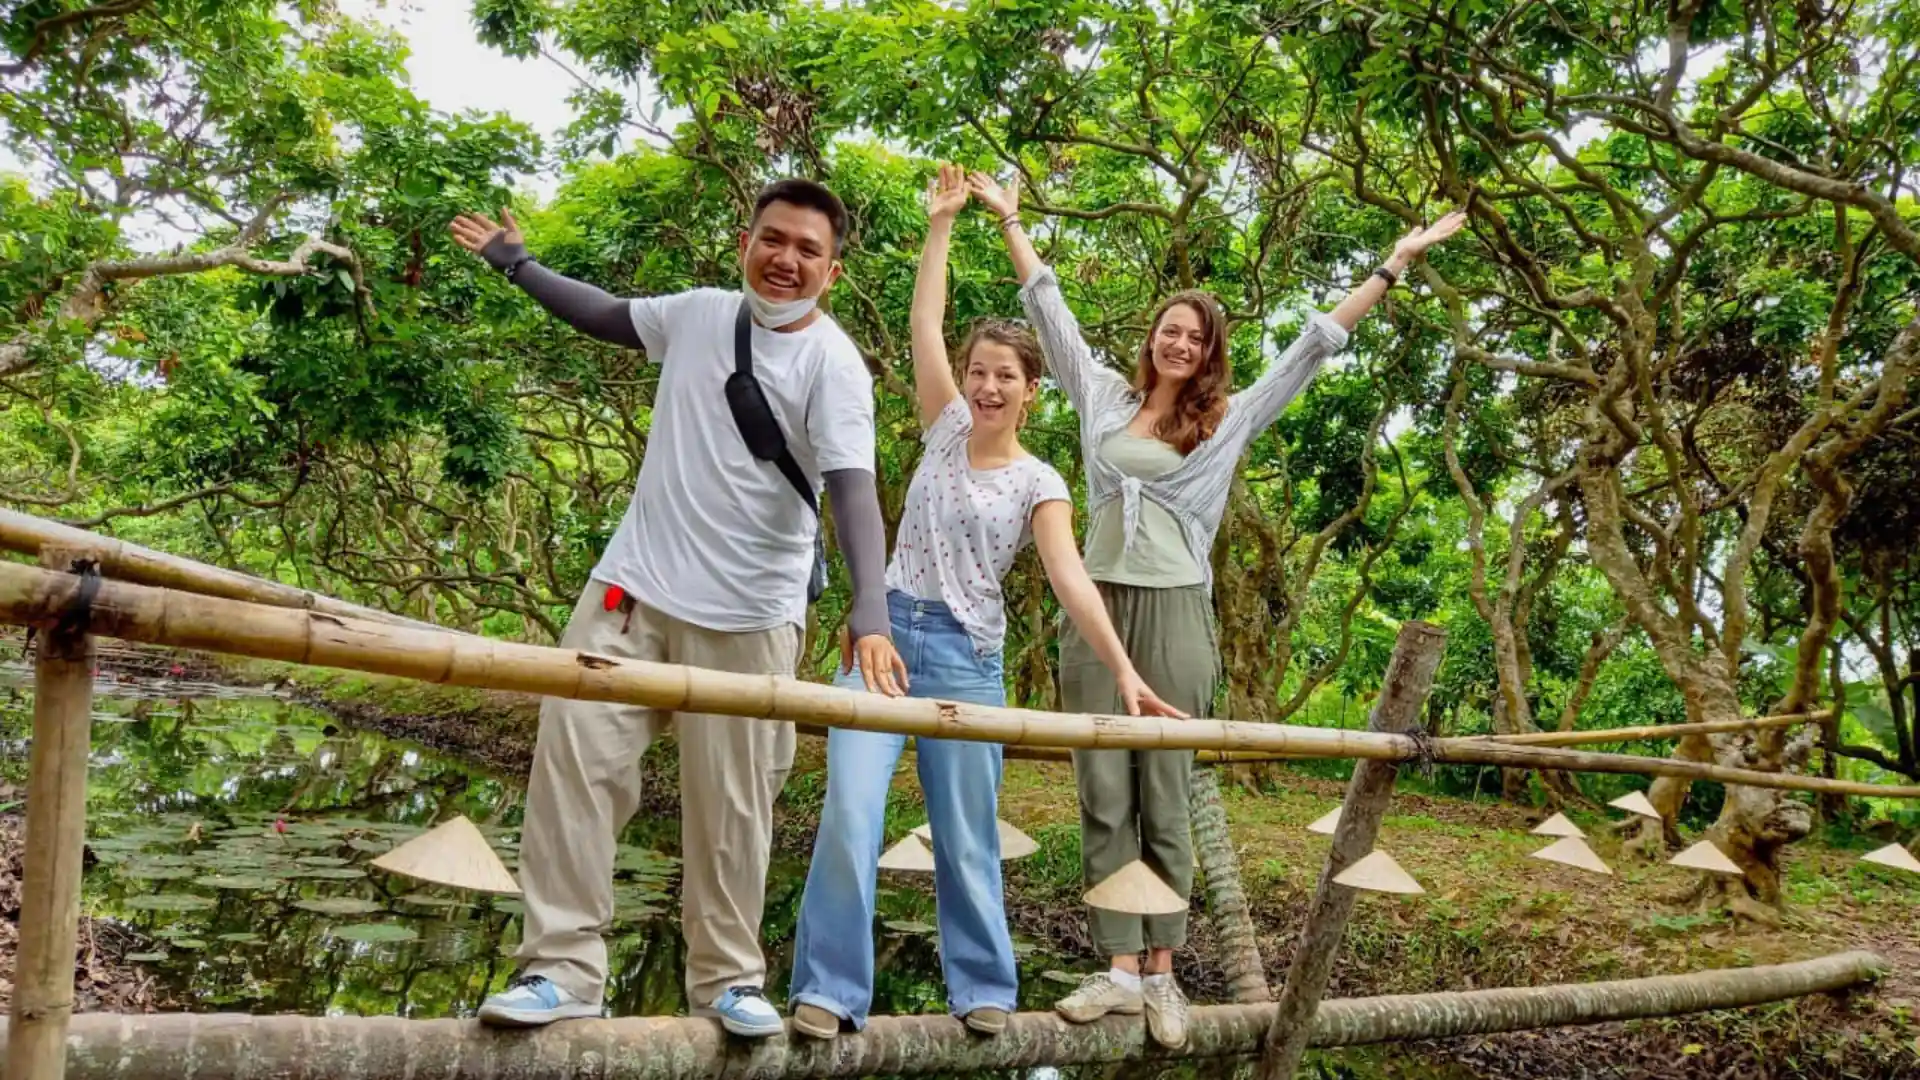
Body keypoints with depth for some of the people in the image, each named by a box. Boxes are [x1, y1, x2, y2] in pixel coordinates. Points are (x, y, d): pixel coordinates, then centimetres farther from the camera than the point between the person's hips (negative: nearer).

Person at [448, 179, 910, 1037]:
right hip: (635, 583, 4)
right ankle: (562, 967, 5)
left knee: (729, 802, 2)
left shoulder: (833, 363, -11)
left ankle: (728, 979, 20)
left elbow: (852, 486, -24)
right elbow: (612, 318, 26)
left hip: (748, 614, -4)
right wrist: (516, 265, 33)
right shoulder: (699, 312, 4)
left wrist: (871, 612, -39)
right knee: (574, 753, -3)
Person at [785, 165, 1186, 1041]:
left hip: (965, 658, -1)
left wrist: (1124, 672, -23)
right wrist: (940, 224, 1)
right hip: (887, 632, 2)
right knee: (850, 810, -12)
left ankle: (983, 988, 22)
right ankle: (829, 988, -2)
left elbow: (1070, 579, -11)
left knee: (966, 836, 5)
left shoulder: (1038, 483, -1)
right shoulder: (947, 429, 7)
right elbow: (925, 325, 2)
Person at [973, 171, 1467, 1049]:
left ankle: (1162, 973, 9)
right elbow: (1049, 307, 18)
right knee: (1104, 799, 0)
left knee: (1164, 801, 2)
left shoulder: (1229, 417, 8)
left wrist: (1396, 261, 12)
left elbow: (1313, 345, 11)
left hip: (1174, 614, -1)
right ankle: (1119, 969, 5)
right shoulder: (1105, 396, 12)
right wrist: (1009, 220, 24)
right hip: (1096, 608, 2)